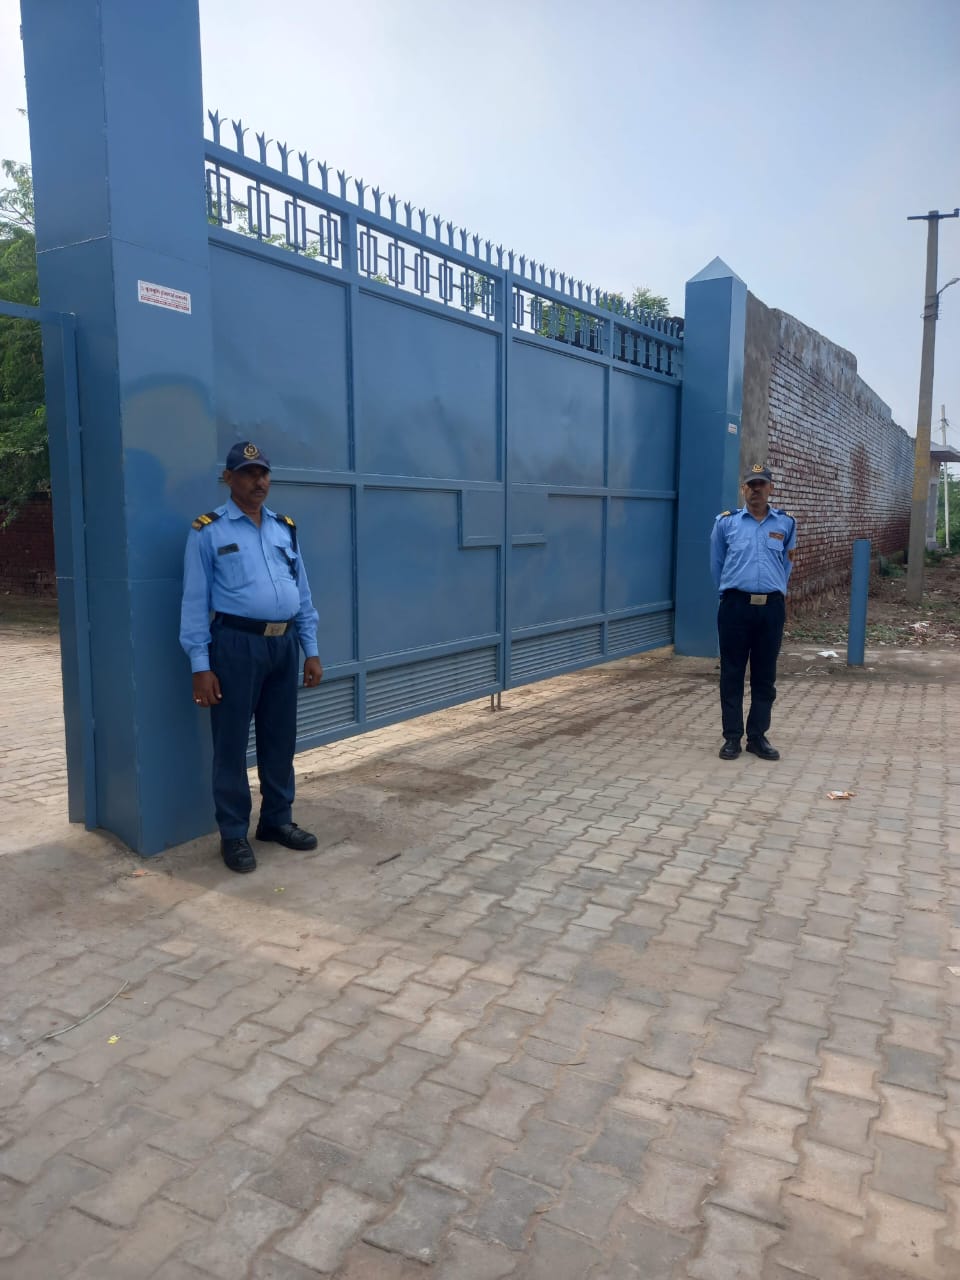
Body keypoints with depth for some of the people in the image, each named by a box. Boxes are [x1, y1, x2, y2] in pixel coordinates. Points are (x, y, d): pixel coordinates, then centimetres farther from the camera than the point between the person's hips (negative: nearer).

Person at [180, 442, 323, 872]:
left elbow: (302, 593, 15)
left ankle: (277, 819, 28)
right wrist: (200, 665, -9)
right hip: (237, 644, -5)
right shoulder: (208, 531, -2)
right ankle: (233, 834, 15)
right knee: (232, 743, 3)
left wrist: (311, 651, 11)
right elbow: (195, 601, -4)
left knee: (280, 738, 13)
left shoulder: (285, 528, 12)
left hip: (284, 644, 5)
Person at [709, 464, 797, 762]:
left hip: (771, 607, 2)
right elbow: (716, 564, 14)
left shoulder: (786, 524, 6)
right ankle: (732, 737, 10)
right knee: (732, 674, 2)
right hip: (735, 605, -1)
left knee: (765, 676, 7)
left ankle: (757, 736, 17)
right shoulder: (726, 522, 2)